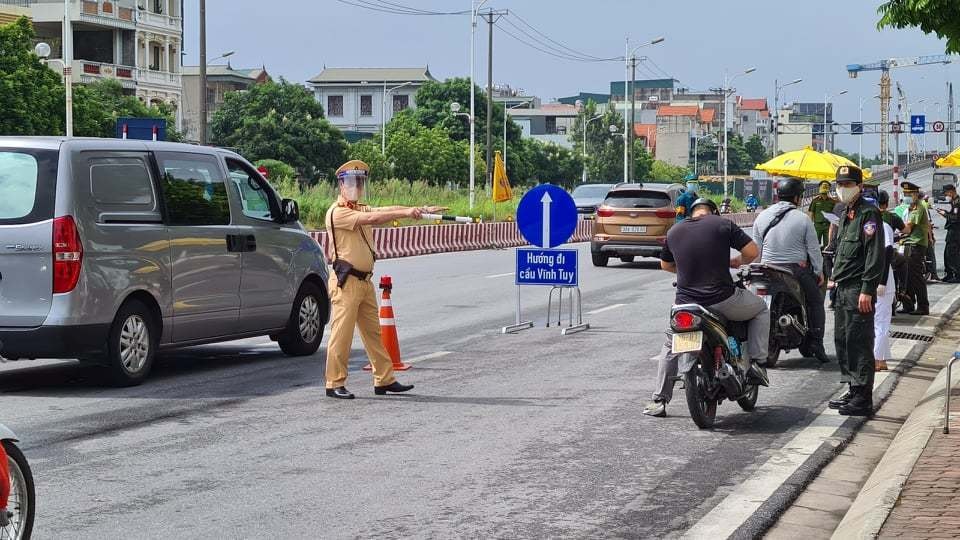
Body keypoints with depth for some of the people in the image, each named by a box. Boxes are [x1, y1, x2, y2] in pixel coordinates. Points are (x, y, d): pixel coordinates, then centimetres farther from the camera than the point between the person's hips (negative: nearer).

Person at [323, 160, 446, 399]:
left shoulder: (361, 209, 20)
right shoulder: (337, 212, -10)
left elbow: (385, 210, 6)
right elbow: (371, 218, -23)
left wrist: (418, 210, -7)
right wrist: (406, 213, -26)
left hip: (365, 281, 9)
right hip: (346, 282, -9)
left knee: (374, 332, 11)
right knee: (341, 334, -6)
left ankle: (384, 379, 15)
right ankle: (335, 384, -2)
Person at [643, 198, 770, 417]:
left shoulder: (674, 231, 10)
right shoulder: (722, 224, -2)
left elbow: (665, 264, 24)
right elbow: (752, 251, -5)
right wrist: (737, 262, 16)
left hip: (686, 303, 3)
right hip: (722, 299, -3)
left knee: (671, 346, 26)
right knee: (761, 308, 25)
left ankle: (659, 401, 22)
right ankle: (757, 362, 12)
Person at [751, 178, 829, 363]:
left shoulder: (762, 217, 4)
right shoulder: (803, 219, -8)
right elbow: (814, 249, -3)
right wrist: (819, 272, 9)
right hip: (797, 270, -3)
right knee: (816, 301, 13)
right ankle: (815, 342, 4)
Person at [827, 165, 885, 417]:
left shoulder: (868, 213, -10)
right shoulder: (845, 214, 19)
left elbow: (876, 254, -17)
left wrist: (867, 290, -21)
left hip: (859, 290, -10)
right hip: (843, 289, 10)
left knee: (859, 342, -8)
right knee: (842, 340, 12)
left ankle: (863, 399, -6)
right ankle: (853, 390, 20)